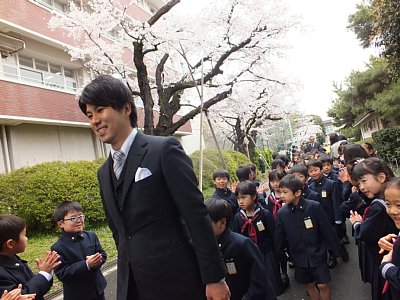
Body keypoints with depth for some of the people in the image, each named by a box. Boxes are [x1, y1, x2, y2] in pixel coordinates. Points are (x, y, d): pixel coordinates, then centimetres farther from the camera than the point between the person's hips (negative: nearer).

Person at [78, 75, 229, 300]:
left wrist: (214, 277, -13)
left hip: (175, 281, -5)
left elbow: (197, 215, -13)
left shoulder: (164, 149, -11)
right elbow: (120, 234, 14)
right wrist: (126, 279, 16)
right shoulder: (104, 173, 9)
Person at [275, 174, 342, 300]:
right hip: (299, 257, 2)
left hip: (317, 254, -2)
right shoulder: (281, 213, -10)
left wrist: (336, 250, -1)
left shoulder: (314, 206, -17)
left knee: (322, 285, 4)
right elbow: (279, 238, -2)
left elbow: (327, 230, -9)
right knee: (309, 285, 15)